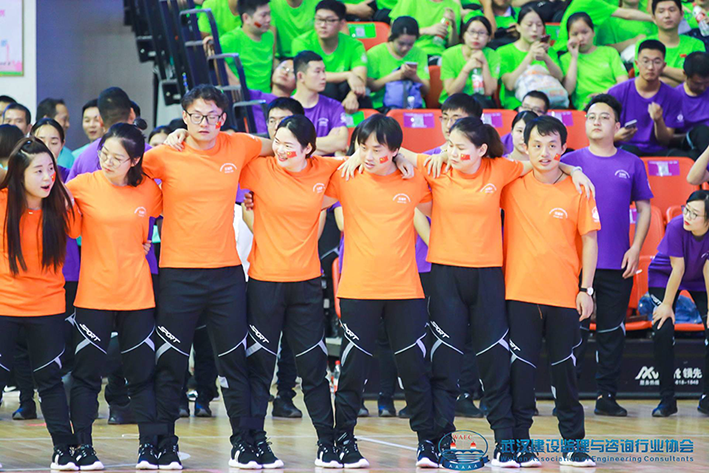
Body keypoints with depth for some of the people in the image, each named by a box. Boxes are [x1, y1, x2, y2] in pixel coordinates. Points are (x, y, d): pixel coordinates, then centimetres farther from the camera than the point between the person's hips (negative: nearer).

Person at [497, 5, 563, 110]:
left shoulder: (548, 50, 20)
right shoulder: (505, 52, 8)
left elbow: (559, 78, 1)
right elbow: (510, 84, -9)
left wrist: (546, 59, -18)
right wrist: (530, 57, -18)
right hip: (516, 104, -3)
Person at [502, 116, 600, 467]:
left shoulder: (578, 189, -1)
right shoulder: (512, 185, -1)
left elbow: (589, 240, 2)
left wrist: (586, 288, -2)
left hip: (564, 296, 0)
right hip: (520, 293, 0)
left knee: (565, 370, 7)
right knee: (520, 369, -1)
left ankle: (573, 444, 15)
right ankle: (520, 442, 7)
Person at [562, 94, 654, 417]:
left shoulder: (631, 164, 6)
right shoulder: (570, 162, 4)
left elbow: (644, 208, 11)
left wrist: (635, 248, 0)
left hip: (618, 266, 1)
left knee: (612, 332, 5)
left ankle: (607, 395, 12)